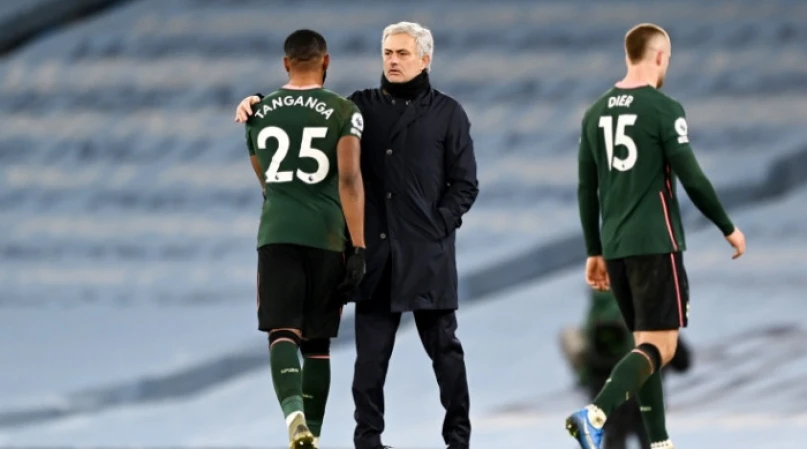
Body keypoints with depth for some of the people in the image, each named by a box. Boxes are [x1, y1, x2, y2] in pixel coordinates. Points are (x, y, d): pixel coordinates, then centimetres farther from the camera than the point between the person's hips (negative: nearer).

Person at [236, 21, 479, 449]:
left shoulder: (447, 113, 5)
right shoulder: (362, 106, 11)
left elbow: (464, 184, 4)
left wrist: (439, 225, -9)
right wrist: (259, 104, -3)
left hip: (428, 253, -2)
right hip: (375, 251, 2)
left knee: (444, 346, 2)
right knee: (371, 352, 2)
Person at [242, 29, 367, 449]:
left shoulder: (259, 114, 11)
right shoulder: (343, 112, -1)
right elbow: (349, 180, -12)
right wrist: (359, 249, -12)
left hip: (276, 235, 1)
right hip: (326, 237, -1)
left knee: (282, 333, -8)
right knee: (316, 341, 11)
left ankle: (294, 412, -34)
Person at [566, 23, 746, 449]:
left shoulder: (597, 112, 10)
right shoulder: (663, 109, -10)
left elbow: (586, 190, 13)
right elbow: (693, 179, -10)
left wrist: (595, 252, 20)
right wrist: (729, 228, 3)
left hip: (615, 246, 7)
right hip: (656, 243, -7)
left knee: (647, 344, 15)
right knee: (659, 347, -7)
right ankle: (595, 414, -27)